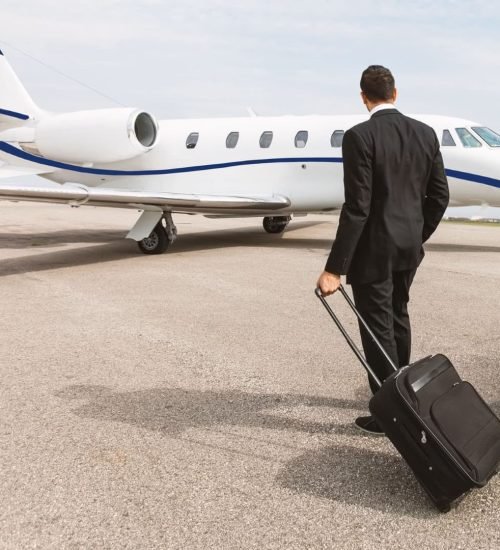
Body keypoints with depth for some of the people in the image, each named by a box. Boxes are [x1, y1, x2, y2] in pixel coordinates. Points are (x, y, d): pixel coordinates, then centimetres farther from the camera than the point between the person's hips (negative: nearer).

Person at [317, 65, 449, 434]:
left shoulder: (359, 137, -16)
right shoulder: (426, 133, 2)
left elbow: (357, 207, -21)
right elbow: (439, 195, 5)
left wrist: (334, 268, -18)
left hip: (373, 251, -7)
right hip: (409, 248, 7)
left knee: (378, 328, 4)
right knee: (398, 318, 23)